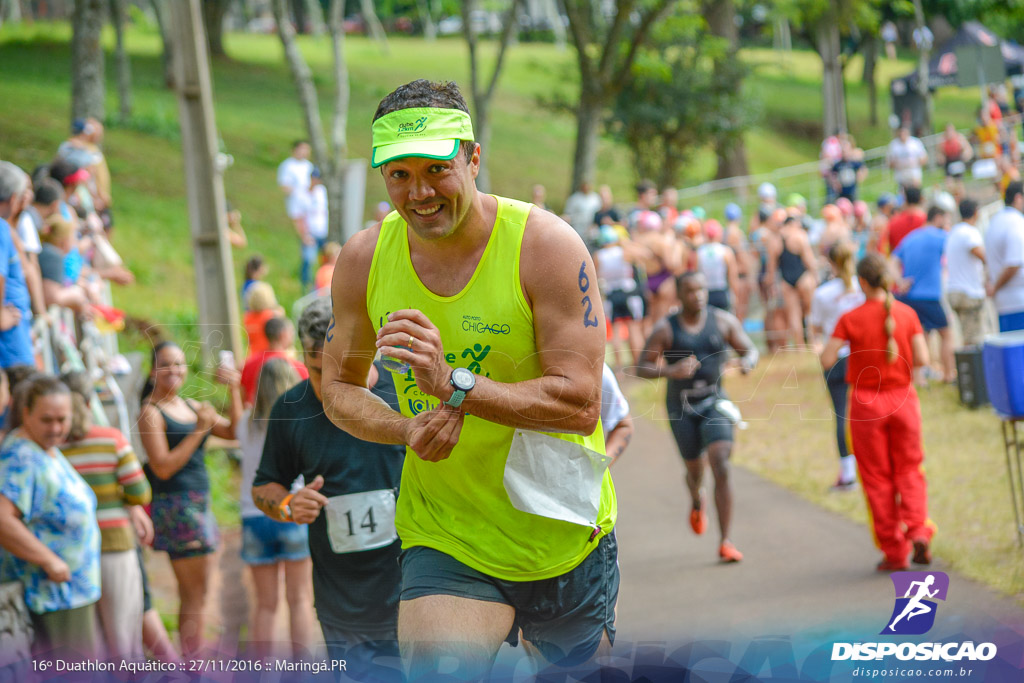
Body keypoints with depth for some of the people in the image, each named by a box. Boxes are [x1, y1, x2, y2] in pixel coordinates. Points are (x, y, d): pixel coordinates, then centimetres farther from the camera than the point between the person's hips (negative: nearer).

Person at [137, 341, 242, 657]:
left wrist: (234, 391, 2)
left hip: (199, 504, 9)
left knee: (192, 597, 11)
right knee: (195, 598, -9)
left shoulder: (192, 407, 14)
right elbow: (163, 467, -16)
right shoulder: (151, 412, -9)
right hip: (175, 506, -9)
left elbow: (233, 432, 12)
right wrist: (199, 431, -20)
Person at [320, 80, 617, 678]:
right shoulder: (364, 259, -4)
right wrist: (407, 429, -15)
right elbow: (338, 388, 8)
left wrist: (453, 384, -32)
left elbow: (581, 403, -20)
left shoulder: (546, 246, -16)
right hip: (443, 540, 1)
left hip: (562, 534, -1)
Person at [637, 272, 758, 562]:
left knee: (721, 467, -17)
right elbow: (642, 368, -9)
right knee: (695, 470, 12)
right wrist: (670, 371, -28)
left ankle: (726, 542, -15)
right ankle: (697, 501, 52)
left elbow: (750, 350, 4)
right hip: (680, 407, 0)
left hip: (714, 402, 0)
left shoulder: (723, 321, -4)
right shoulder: (665, 329, -9)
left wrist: (747, 362, -21)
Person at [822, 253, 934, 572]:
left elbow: (827, 360, -13)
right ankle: (918, 530, -8)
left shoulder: (850, 319, -10)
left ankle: (894, 552, 8)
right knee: (909, 470, 15)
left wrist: (831, 348, 8)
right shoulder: (906, 313, -4)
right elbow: (922, 359, -7)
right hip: (903, 399, 2)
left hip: (866, 402, -2)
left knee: (877, 477, 8)